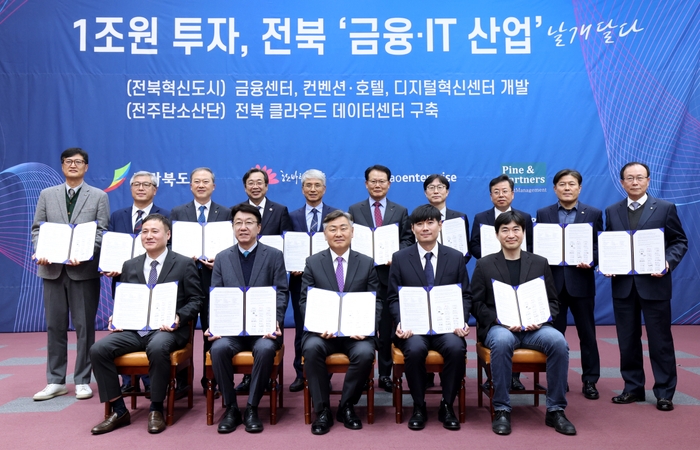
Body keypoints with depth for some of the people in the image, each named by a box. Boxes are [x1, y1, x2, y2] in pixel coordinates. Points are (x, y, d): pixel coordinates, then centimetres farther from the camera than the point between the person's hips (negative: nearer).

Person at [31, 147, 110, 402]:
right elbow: (37, 228, 10)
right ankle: (55, 381, 18)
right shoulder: (47, 195, 13)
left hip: (84, 270, -2)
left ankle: (82, 380, 13)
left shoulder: (99, 196, 6)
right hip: (53, 269, 3)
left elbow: (102, 231, -2)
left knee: (84, 326, 3)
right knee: (55, 326, 8)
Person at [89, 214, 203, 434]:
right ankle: (119, 411, -7)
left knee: (157, 348, -38)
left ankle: (156, 410, -17)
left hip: (167, 328, -5)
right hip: (134, 329, 5)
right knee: (98, 349, -19)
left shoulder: (184, 264, 3)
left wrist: (178, 317, -18)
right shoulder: (129, 266, 16)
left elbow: (195, 300, 0)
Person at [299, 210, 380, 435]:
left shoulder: (367, 263, 8)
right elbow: (305, 301, 1)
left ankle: (346, 406, -5)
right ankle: (322, 410, -13)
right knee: (311, 348, -32)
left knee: (365, 353, -31)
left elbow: (375, 302, 4)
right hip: (323, 330, 0)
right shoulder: (312, 263, 6)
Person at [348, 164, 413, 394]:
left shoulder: (401, 211, 9)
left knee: (387, 328, 6)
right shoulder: (354, 210, 9)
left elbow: (407, 240, 3)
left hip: (389, 274, 0)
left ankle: (385, 374, 16)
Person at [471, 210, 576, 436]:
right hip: (498, 327, -2)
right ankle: (501, 410, -22)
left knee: (558, 341, -29)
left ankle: (555, 410, -12)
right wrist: (499, 319, -14)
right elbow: (476, 304, 3)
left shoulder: (540, 263, 13)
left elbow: (552, 302, 11)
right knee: (502, 341, -37)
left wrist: (541, 319, -10)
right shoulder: (484, 265, 7)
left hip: (533, 327, 2)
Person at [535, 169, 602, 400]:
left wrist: (591, 262, -17)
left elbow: (600, 246, 1)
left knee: (587, 333, 7)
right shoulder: (543, 214, 7)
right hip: (552, 281, 1)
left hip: (581, 281, -1)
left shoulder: (594, 214, 4)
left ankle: (590, 380, 18)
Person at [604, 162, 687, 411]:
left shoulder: (665, 208, 0)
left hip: (654, 283, -3)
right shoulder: (612, 211, 9)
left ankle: (664, 392, 15)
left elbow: (680, 241, 0)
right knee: (627, 340, 9)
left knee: (660, 339, 4)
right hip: (622, 284, 3)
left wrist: (669, 262, -17)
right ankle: (633, 388, 21)